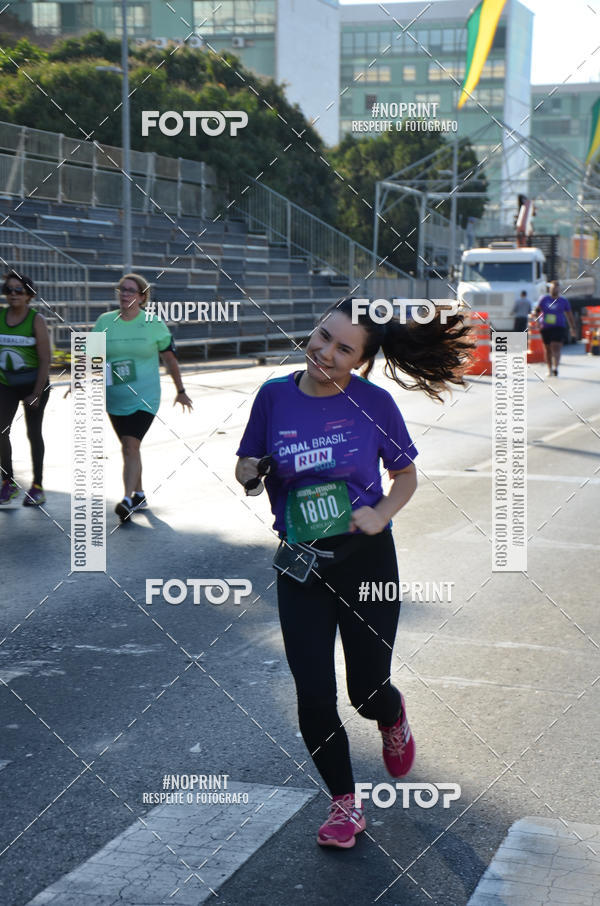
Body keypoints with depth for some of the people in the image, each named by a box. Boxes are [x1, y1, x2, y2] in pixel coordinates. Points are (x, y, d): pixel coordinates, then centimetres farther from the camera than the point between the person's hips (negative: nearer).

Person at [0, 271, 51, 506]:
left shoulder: (36, 319, -9)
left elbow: (45, 360, -10)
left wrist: (37, 393, -13)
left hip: (33, 383, -3)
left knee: (34, 433, 5)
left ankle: (37, 487, 14)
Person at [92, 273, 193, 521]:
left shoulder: (154, 324, -2)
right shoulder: (104, 322, 3)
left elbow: (169, 358, 6)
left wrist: (180, 391, 12)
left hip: (144, 397, -4)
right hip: (114, 400, 4)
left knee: (131, 446, -17)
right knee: (129, 448, 14)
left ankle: (128, 500, -19)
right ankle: (139, 495, 30)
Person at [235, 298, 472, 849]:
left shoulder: (374, 403, -8)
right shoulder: (275, 396, -5)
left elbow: (406, 476, 3)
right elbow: (247, 468, 7)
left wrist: (382, 513, -16)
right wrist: (249, 473, -16)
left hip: (366, 560, -1)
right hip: (300, 565, 1)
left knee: (368, 689, 5)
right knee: (314, 696, 1)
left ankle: (392, 716, 46)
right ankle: (345, 806, 23)